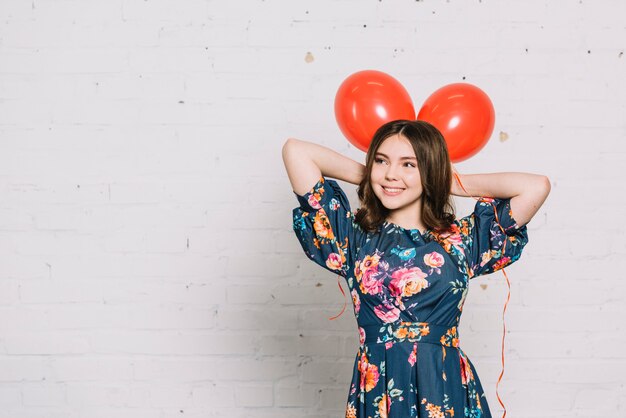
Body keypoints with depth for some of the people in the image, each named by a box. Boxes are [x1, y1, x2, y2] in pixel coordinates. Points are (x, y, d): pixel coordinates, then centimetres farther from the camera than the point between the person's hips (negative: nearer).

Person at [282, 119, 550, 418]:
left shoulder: (462, 239, 4)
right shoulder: (356, 236, 4)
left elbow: (537, 187, -4)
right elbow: (295, 150, 1)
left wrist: (455, 184, 5)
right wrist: (365, 174, 10)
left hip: (445, 391, 0)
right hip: (375, 392, 0)